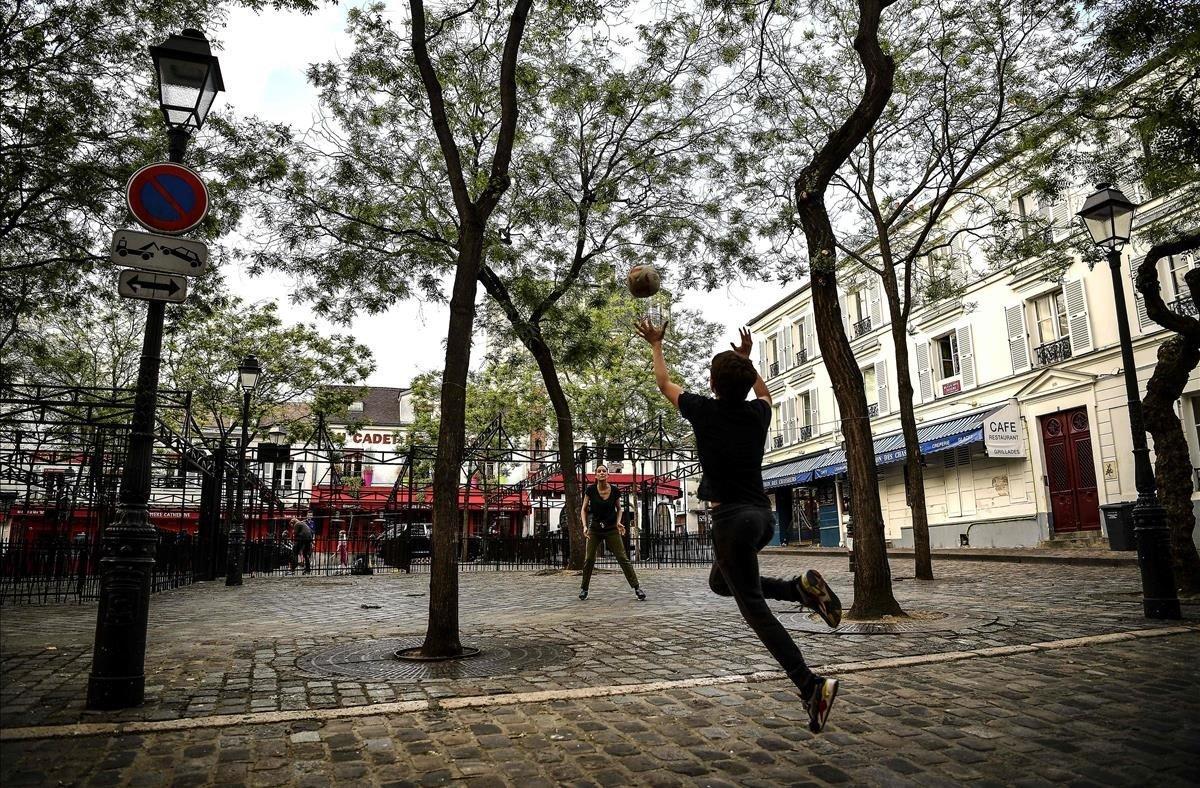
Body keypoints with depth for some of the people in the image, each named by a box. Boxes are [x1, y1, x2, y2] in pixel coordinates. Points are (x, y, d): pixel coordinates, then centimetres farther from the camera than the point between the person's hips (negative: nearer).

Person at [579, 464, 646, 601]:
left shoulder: (615, 491, -8)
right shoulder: (590, 490, -9)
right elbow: (584, 510, 0)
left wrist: (618, 522, -7)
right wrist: (585, 526, -12)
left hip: (611, 529, 0)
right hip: (595, 529, 0)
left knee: (622, 558, -5)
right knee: (589, 559, -2)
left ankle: (637, 588, -2)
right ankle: (584, 589, 16)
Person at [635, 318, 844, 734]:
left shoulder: (704, 411, -4)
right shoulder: (758, 413, 7)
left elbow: (664, 383, 15)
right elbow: (763, 390, 35)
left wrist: (656, 345, 30)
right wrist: (746, 359, 42)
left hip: (732, 519, -6)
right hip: (763, 515, 6)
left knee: (753, 606, -2)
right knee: (720, 582, 25)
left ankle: (811, 685, -12)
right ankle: (801, 587, 7)